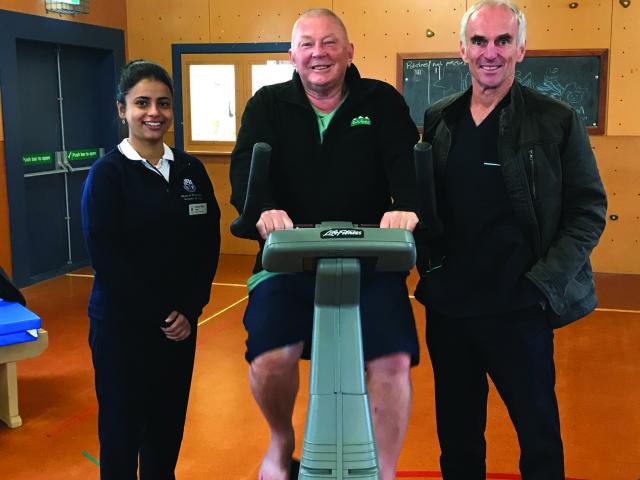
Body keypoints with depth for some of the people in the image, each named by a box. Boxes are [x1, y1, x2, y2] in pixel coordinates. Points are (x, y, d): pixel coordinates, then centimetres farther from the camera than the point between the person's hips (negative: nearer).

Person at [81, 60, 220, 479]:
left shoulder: (191, 170, 4)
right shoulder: (107, 173, -8)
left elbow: (208, 245, 3)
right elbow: (105, 257, -14)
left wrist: (189, 310, -7)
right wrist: (158, 314, -14)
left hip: (180, 323, 4)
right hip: (122, 325, -4)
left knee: (169, 425, 15)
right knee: (122, 427, 8)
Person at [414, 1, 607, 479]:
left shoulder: (557, 121, -6)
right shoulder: (438, 119, 5)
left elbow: (588, 210, -5)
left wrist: (544, 284, -14)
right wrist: (428, 268, 1)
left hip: (518, 308, -3)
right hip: (446, 307, 4)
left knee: (538, 431, 12)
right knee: (456, 431, 18)